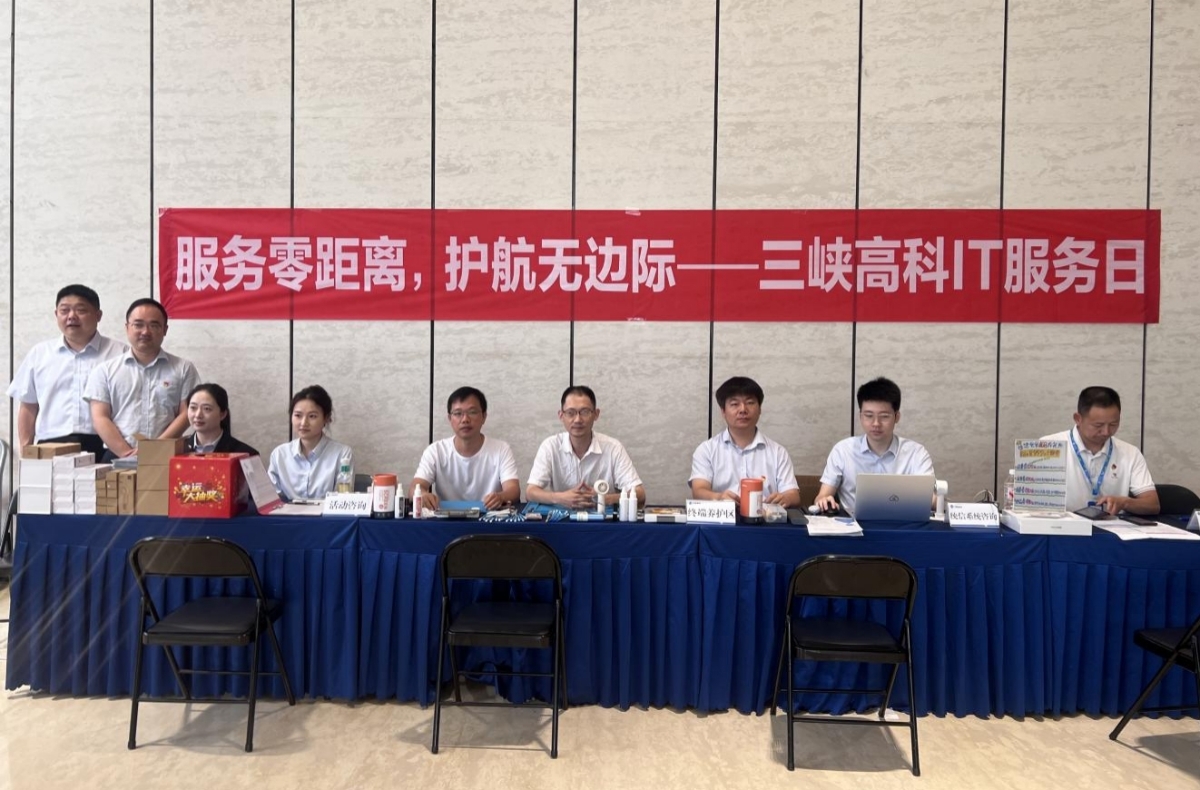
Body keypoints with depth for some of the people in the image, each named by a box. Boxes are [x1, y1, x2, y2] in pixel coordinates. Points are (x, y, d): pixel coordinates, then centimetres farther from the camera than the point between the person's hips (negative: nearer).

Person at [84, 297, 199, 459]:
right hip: (118, 457, 0)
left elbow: (186, 414, 2)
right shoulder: (105, 370, 10)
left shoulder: (183, 368, 7)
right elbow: (100, 418, 4)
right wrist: (127, 453, -9)